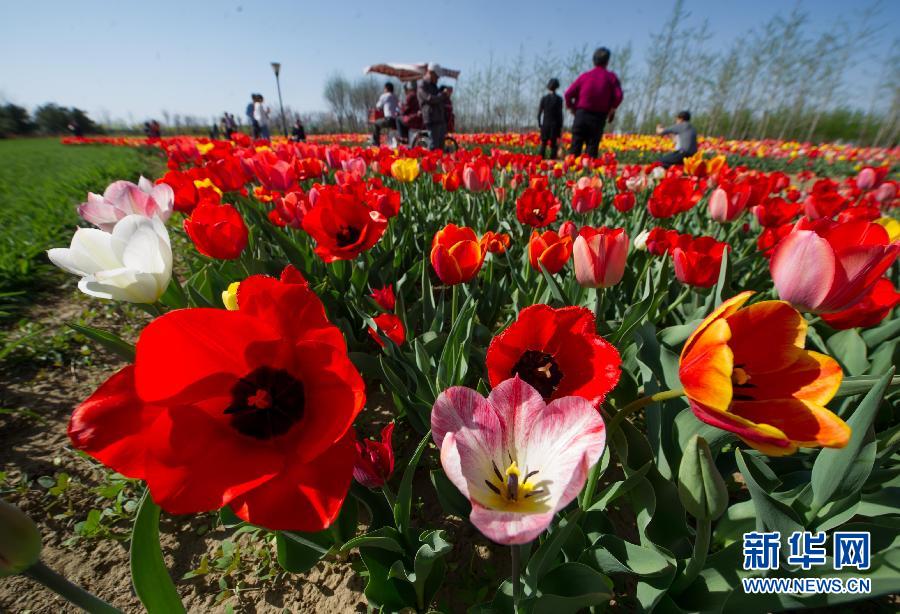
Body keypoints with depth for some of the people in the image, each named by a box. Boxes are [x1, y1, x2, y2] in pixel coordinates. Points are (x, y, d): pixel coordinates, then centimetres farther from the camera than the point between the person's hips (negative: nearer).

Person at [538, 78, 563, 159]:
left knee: (543, 144, 6)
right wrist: (560, 126, 3)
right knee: (553, 145, 3)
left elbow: (539, 112, 2)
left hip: (545, 124, 1)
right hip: (555, 125, -1)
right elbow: (560, 113, -3)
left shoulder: (544, 98, 2)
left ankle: (541, 159, 0)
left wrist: (539, 124, 11)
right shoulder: (559, 99, -3)